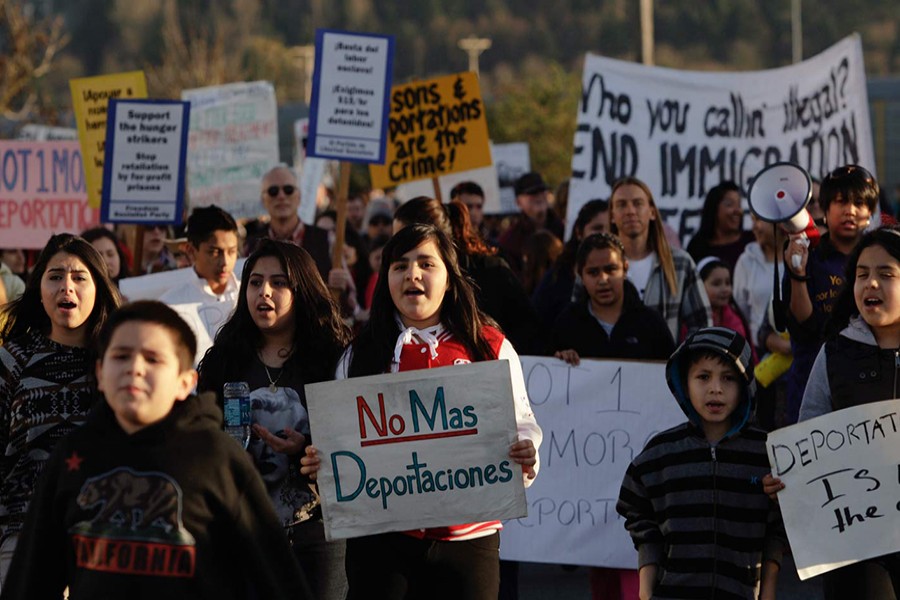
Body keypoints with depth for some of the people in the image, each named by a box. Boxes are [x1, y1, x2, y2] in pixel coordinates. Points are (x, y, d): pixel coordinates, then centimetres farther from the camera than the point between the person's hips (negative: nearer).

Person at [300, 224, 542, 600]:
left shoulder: (490, 348, 4)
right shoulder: (360, 355, 8)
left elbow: (519, 424, 7)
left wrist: (525, 456, -15)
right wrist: (321, 461, -9)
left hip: (466, 537, -1)